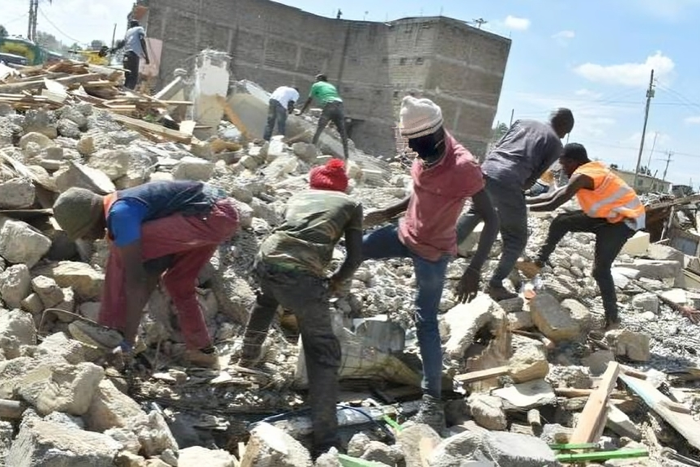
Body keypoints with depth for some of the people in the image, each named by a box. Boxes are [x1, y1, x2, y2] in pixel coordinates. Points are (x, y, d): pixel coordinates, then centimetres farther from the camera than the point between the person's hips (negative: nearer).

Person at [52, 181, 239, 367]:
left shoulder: (120, 214, -15)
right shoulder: (121, 207, 15)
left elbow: (135, 278, -18)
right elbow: (150, 267, 19)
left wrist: (128, 337, -13)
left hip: (213, 216, -10)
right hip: (220, 214, 10)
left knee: (122, 250, -11)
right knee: (177, 280, 21)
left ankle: (114, 329, -5)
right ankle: (202, 350, 28)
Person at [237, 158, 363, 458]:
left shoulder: (299, 196, 30)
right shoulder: (351, 204, 21)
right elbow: (355, 258, 15)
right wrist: (333, 283, 33)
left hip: (266, 259, 5)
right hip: (302, 274, -4)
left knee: (267, 299, 40)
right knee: (324, 353, 6)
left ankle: (247, 360, 55)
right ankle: (326, 442, 2)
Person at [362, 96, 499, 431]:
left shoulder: (464, 167, -29)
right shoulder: (428, 153, -6)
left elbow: (491, 222, -28)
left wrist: (474, 271, -35)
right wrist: (388, 213, 14)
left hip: (433, 251, -7)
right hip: (405, 233, 8)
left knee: (426, 321, -7)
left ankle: (432, 401, 0)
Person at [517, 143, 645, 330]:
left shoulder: (582, 176, -20)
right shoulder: (590, 171, 10)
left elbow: (553, 204, -20)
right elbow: (554, 195, 11)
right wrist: (525, 200, 7)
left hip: (626, 218, -10)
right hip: (610, 214, 10)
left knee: (600, 269, -11)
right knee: (561, 222, 4)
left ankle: (612, 318, -2)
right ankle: (538, 264, 6)